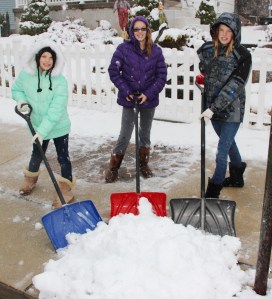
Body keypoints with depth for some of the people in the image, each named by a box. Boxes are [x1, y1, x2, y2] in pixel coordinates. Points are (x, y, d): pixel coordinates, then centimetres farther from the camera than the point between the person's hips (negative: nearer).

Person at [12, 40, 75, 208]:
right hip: (38, 126, 4)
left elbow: (56, 110, -26)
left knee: (63, 157, 5)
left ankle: (66, 190, 21)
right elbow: (16, 89, 10)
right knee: (37, 155, 22)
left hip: (59, 127, -3)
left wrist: (43, 131, -32)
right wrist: (22, 100, -13)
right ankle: (30, 179, 50)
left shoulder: (60, 81, -21)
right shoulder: (26, 75, -10)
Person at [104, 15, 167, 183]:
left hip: (149, 99, 2)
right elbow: (113, 71, -5)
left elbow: (162, 75, -2)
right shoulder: (124, 49, -9)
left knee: (145, 133, 15)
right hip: (129, 98, -2)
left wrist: (148, 94, -11)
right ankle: (113, 168, 15)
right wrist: (126, 91, -11)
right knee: (125, 135, 0)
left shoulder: (156, 51, -4)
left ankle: (144, 164, 33)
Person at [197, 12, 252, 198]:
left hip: (231, 110, -5)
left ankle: (213, 191, 10)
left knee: (222, 151, -4)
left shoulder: (243, 55, -15)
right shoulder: (207, 49, 0)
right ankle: (237, 176, 45)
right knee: (229, 142, 23)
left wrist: (213, 108, -25)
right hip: (213, 108, 6)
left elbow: (234, 86, -22)